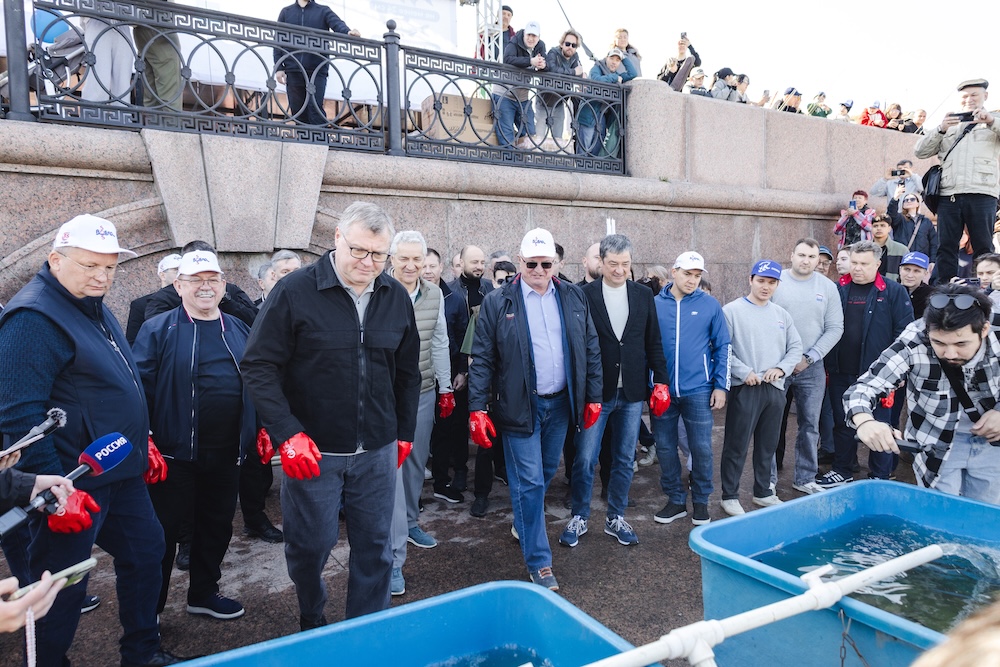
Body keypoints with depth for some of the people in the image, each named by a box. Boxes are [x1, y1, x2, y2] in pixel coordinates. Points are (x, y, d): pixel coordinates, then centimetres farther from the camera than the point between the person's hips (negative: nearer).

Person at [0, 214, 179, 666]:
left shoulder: (94, 309, 12)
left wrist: (142, 443, 19)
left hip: (121, 473, 10)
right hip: (74, 483, -10)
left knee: (145, 549, 18)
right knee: (62, 584, 4)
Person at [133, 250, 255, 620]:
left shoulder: (239, 331, 10)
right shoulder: (158, 329, -5)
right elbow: (139, 386, -8)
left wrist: (261, 428, 10)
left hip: (227, 454, 5)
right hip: (175, 455, -4)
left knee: (217, 525, 16)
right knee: (163, 531, 7)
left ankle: (204, 593, 35)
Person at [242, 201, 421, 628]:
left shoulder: (396, 297, 3)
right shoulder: (295, 292, -10)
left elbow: (407, 372, 12)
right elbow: (259, 366, -9)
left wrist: (405, 432, 13)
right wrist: (287, 433, -17)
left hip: (378, 450, 3)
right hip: (313, 449, -3)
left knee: (375, 547, 12)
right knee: (310, 544, 11)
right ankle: (311, 622, 41)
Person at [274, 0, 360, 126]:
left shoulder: (324, 11, 11)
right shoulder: (286, 12, 17)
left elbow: (338, 24, -7)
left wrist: (348, 32, -31)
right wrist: (279, 67, 2)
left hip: (317, 70, -2)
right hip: (293, 70, 3)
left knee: (316, 108, -10)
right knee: (297, 111, 3)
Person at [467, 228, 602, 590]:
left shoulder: (574, 298, 4)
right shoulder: (497, 302, -7)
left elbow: (591, 350, 8)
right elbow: (482, 359, -7)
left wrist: (593, 397, 5)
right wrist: (478, 409, -12)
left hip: (560, 402, 4)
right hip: (520, 406, -4)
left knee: (546, 473, 18)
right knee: (529, 482, 0)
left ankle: (524, 521, 46)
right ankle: (539, 562, 12)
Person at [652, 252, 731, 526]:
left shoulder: (710, 304, 1)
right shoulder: (654, 304, 2)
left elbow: (723, 347, 4)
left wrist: (721, 385, -1)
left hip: (698, 390, -1)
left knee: (701, 448, 5)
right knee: (665, 447, 9)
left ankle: (701, 502, 24)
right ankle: (676, 500, 25)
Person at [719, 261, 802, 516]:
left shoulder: (781, 314, 12)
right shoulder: (732, 310, -5)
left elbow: (795, 347, 12)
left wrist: (781, 369, -5)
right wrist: (744, 373, -16)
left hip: (775, 389, 5)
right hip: (744, 389, -5)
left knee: (768, 445, 16)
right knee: (737, 446, 1)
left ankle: (763, 492, 30)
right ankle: (730, 496, 12)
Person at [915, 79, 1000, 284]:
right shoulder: (950, 126, 24)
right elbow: (920, 151, 13)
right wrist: (940, 130, -2)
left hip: (981, 195, -2)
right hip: (949, 195, 2)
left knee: (983, 248, -5)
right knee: (946, 247, -2)